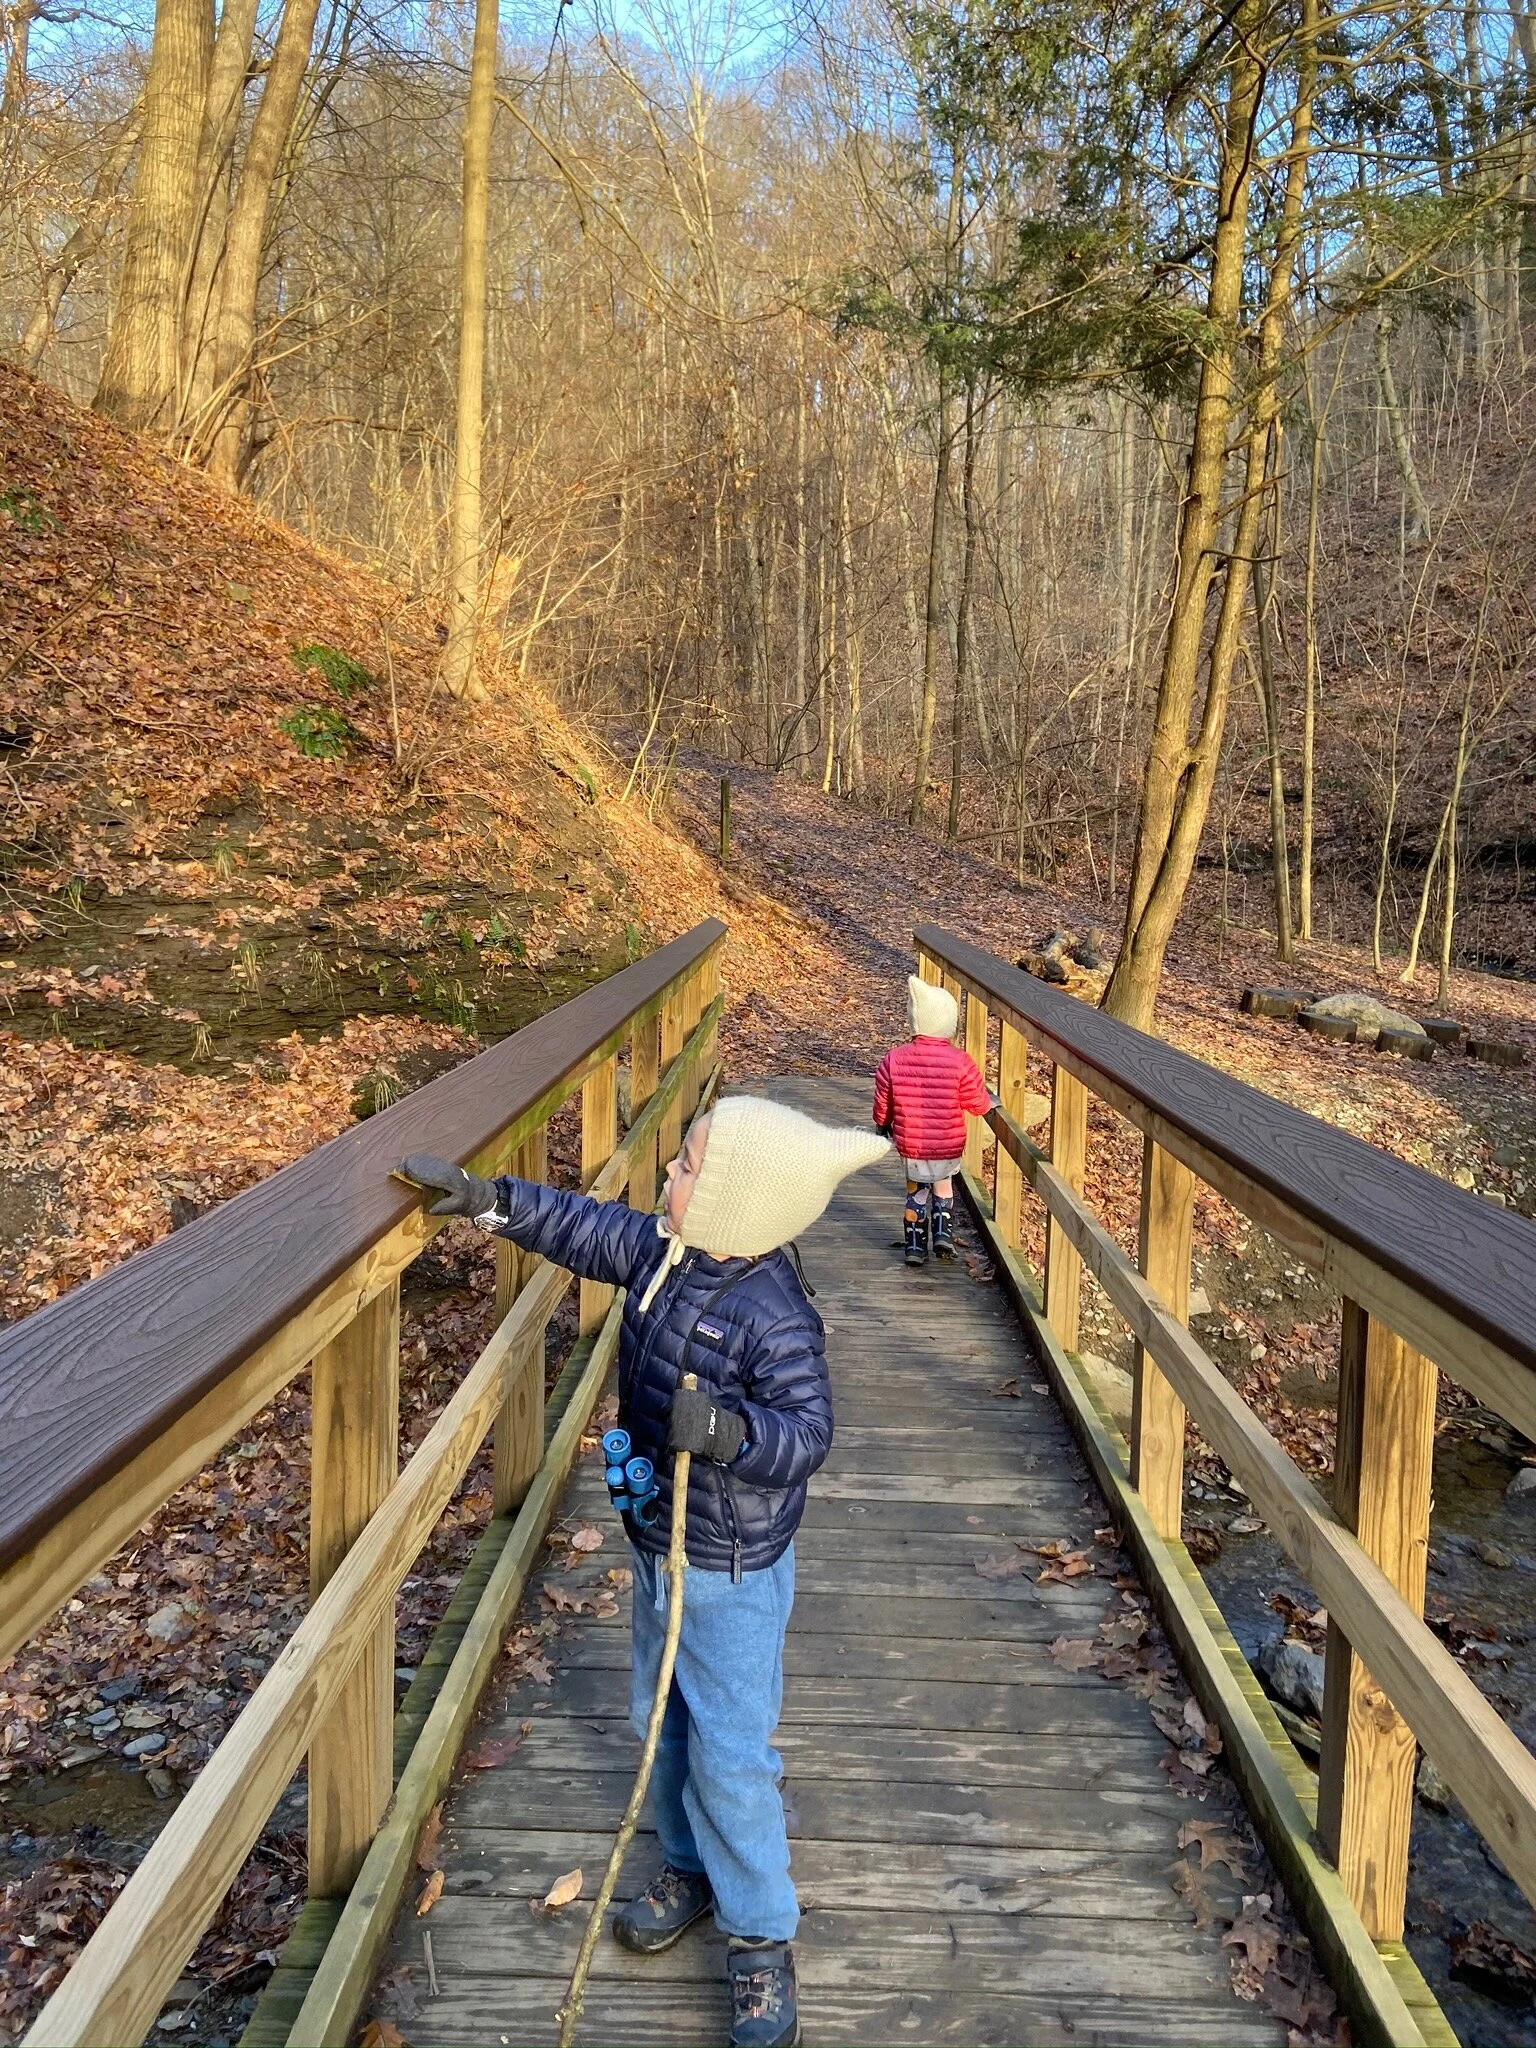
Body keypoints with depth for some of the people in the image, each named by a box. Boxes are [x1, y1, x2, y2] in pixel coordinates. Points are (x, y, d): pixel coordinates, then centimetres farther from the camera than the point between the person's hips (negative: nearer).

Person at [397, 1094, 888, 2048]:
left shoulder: (774, 1318, -30)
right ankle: (691, 1869, 47)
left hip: (733, 1570, -8)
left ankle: (762, 1938, 25)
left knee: (729, 1753, 3)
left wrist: (731, 1429, -46)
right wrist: (485, 1198, -3)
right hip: (663, 1543, 8)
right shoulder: (663, 1249, -8)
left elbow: (807, 1430, -28)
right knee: (661, 1720, 24)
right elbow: (585, 1228, 3)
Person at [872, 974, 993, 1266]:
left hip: (910, 1146, 1)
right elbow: (978, 1104, -7)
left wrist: (882, 1126, 20)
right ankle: (943, 1234, 13)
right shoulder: (960, 1062, -16)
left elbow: (883, 1103, 0)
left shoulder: (894, 1059, -11)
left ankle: (915, 1247, 21)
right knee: (943, 1186, 25)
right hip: (949, 1147, -1)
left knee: (916, 1192, 21)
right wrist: (991, 1100, 16)